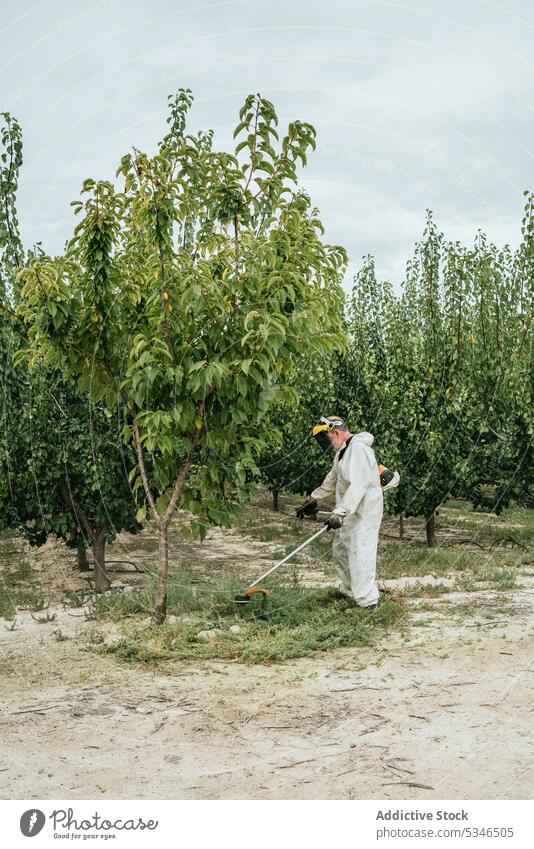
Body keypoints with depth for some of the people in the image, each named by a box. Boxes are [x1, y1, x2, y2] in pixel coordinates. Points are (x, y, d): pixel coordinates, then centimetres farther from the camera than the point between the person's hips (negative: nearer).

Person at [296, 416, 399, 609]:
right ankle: (349, 591, 32)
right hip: (350, 513, 10)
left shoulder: (358, 449, -18)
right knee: (340, 551, 18)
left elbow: (357, 486, -29)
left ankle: (367, 601, -3)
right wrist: (312, 500, 27)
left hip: (364, 513, -10)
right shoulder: (343, 452, 16)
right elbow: (331, 481, 28)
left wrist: (339, 513, -34)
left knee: (359, 555, -10)